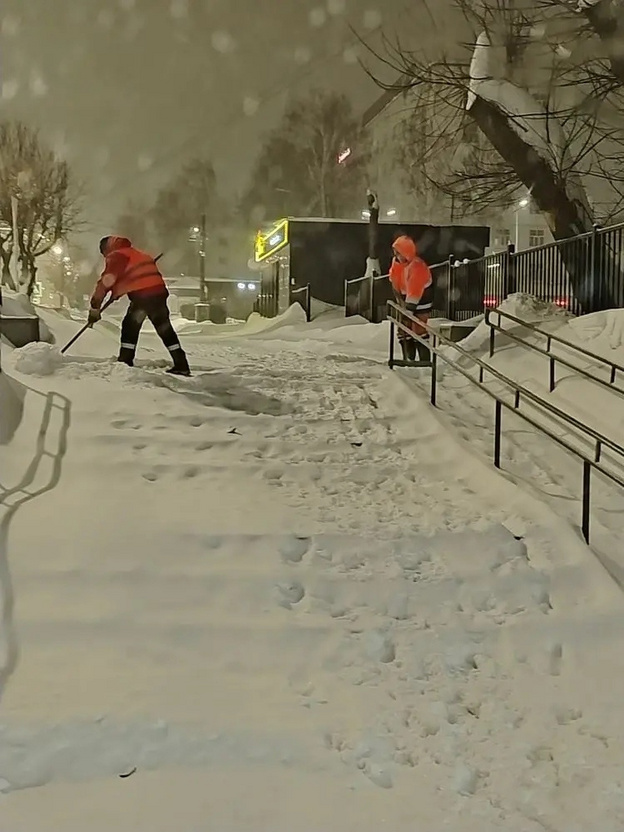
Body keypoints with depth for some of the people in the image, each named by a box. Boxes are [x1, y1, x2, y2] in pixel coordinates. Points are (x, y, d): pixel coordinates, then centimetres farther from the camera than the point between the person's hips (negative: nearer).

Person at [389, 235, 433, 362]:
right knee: (403, 331, 11)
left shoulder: (417, 267, -31)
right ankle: (408, 360, 20)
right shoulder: (396, 261, -5)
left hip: (420, 302, -9)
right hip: (406, 300, 9)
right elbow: (395, 283, 5)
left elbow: (414, 293, -31)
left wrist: (408, 311, -29)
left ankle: (425, 362, -5)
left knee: (418, 332, -11)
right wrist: (400, 300, -1)